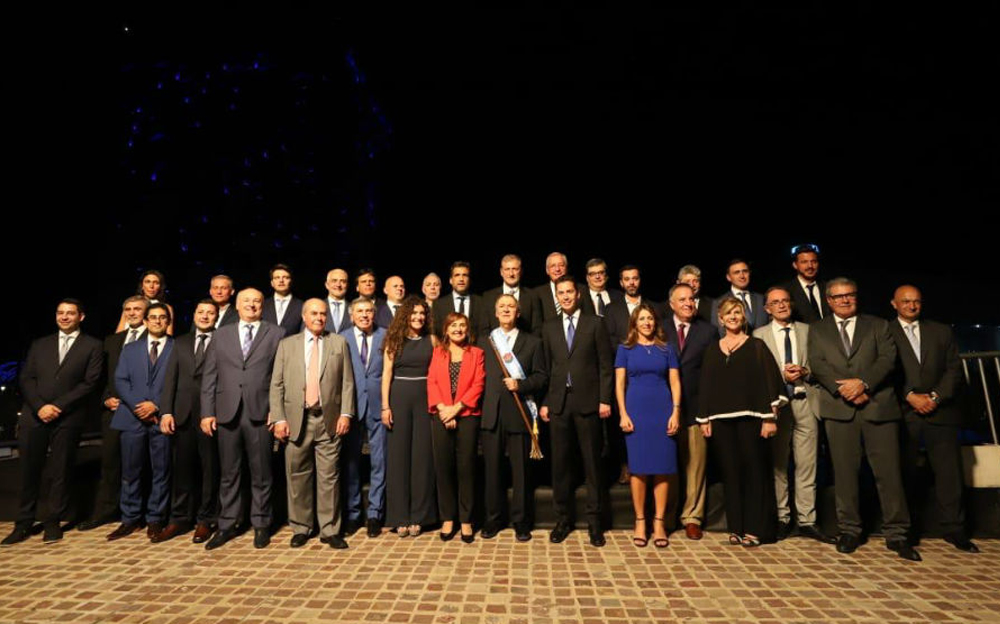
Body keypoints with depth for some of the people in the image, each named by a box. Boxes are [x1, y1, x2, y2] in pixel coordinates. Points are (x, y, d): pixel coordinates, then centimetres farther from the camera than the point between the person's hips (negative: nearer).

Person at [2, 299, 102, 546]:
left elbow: (90, 382, -5)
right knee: (29, 471, 7)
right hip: (34, 416, 3)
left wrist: (58, 406, -13)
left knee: (60, 472, 4)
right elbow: (26, 379, 8)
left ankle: (53, 522, 15)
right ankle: (23, 523, 18)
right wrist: (40, 406, -8)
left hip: (68, 418, -3)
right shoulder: (39, 344, 15)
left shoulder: (92, 346, 4)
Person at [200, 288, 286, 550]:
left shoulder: (276, 334, 4)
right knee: (228, 473, 11)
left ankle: (261, 525, 20)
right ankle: (226, 525, 24)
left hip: (260, 413, -2)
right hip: (227, 412, 2)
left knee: (261, 473, 7)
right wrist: (207, 412, 1)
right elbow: (209, 376, 9)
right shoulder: (221, 334, 12)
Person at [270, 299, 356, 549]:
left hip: (329, 420, -1)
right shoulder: (287, 344, 10)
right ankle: (301, 528, 22)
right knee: (298, 477, 8)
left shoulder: (339, 343, 9)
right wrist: (279, 418, -3)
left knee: (329, 477, 2)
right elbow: (277, 385, 6)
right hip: (297, 420, 1)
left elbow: (347, 382, 4)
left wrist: (346, 413, -6)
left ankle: (330, 530, 12)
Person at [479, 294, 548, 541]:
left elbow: (541, 376, 4)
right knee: (492, 468, 6)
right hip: (490, 413, 1)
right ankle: (493, 519, 20)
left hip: (519, 413, -1)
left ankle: (521, 522, 16)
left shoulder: (532, 342, 9)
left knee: (520, 469, 3)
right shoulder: (483, 341, 13)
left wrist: (521, 385, -12)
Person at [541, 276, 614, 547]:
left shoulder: (595, 324, 3)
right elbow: (546, 367, 9)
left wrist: (605, 400, -7)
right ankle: (563, 517, 20)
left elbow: (606, 365, 0)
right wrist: (544, 402, 3)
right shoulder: (549, 327, 11)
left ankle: (594, 520, 16)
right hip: (558, 403, 3)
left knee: (592, 462, 4)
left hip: (588, 402, -2)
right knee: (560, 463, 7)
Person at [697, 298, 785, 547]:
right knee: (730, 472, 6)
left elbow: (769, 381, -3)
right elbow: (706, 386, 12)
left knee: (754, 471, 1)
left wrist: (770, 417, -11)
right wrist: (704, 419, 6)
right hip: (721, 420, 3)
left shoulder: (756, 347, 3)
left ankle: (755, 528, 10)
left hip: (750, 418, -3)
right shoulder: (712, 350, 13)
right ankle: (736, 527, 15)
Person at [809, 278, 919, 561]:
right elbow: (818, 365, 1)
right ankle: (849, 530, 14)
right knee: (845, 472, 4)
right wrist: (844, 389, -12)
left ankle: (896, 533, 11)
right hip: (839, 408, 0)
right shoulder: (817, 330, 14)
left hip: (878, 406, 0)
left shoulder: (878, 326, 14)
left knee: (889, 471, 0)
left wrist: (863, 383, -15)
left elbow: (888, 359, -1)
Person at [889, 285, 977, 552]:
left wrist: (936, 396, -7)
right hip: (903, 414, -2)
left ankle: (954, 529, 15)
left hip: (940, 412, 3)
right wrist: (911, 396, -12)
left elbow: (954, 369, 7)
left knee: (950, 472, 3)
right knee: (904, 473, 3)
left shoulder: (942, 331, 14)